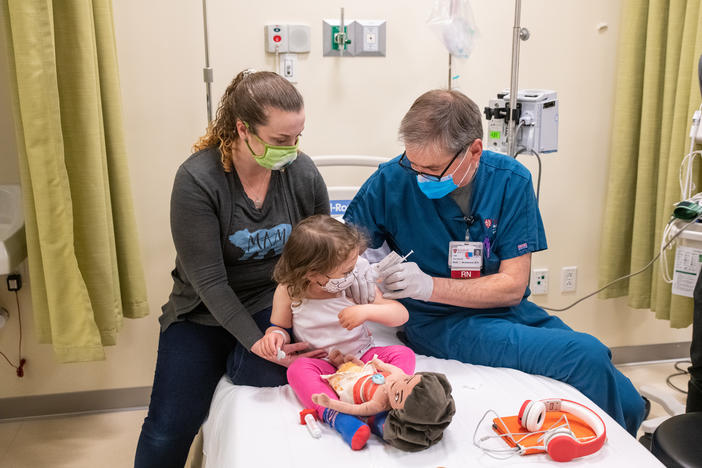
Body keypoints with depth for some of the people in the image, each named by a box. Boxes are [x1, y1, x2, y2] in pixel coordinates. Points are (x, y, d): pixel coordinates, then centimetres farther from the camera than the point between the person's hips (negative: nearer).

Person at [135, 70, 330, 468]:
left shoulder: (303, 172, -9)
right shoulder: (197, 180, -18)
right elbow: (209, 280, -18)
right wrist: (257, 342, -23)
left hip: (273, 300, 2)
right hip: (205, 311, -1)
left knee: (269, 374, -28)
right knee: (168, 431, -7)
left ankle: (233, 360, 3)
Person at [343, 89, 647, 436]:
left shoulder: (510, 180, -7)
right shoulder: (392, 181, -11)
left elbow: (512, 286, -9)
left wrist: (430, 285, -22)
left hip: (509, 313, 4)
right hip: (440, 324, -3)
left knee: (629, 404, -6)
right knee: (587, 357, -21)